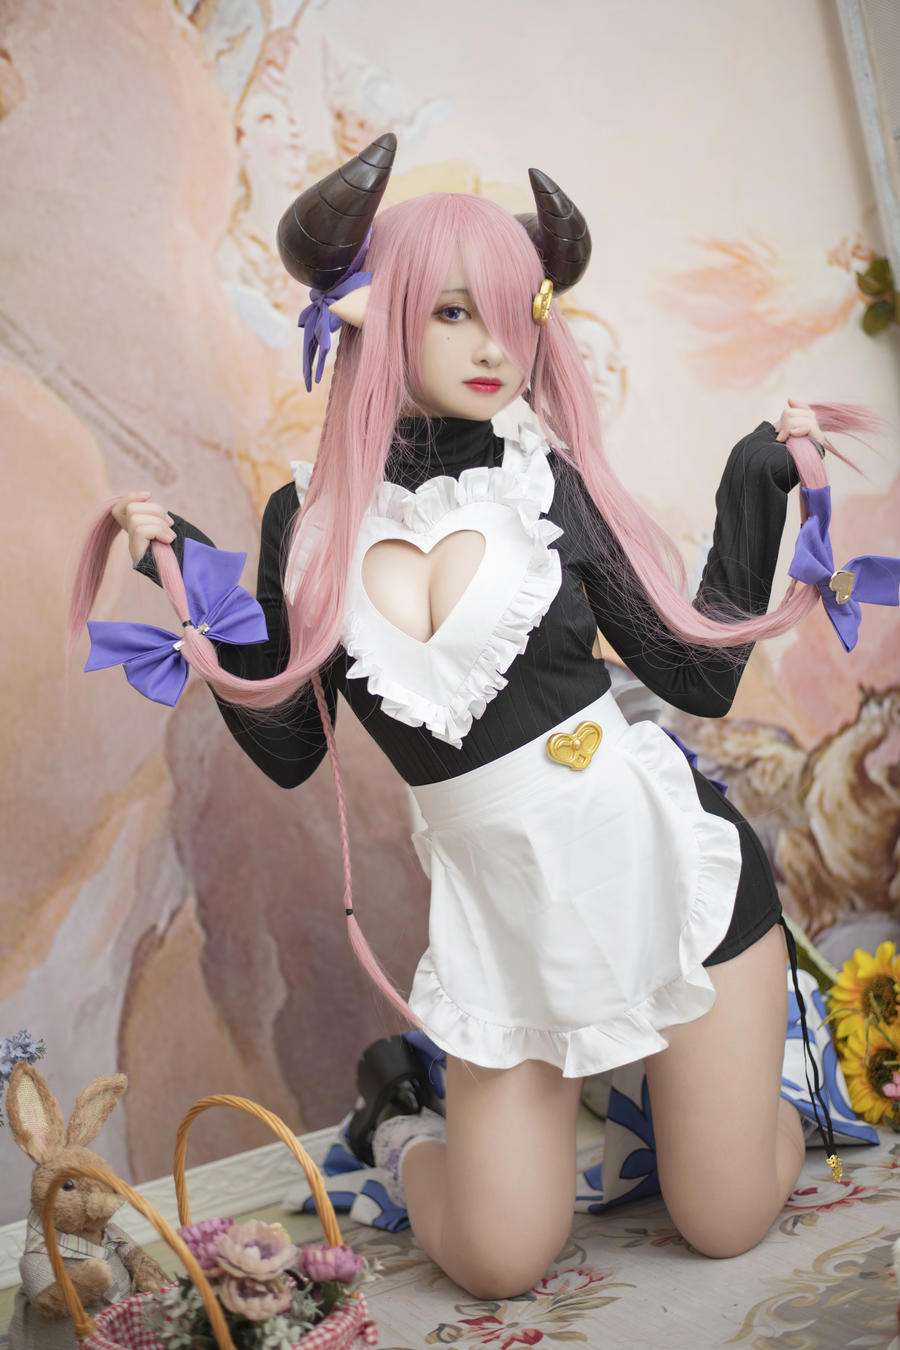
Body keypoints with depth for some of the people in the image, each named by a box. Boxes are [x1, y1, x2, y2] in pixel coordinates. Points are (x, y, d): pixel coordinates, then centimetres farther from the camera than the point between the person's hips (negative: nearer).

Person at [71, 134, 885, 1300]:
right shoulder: (308, 521, -2)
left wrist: (758, 492, -6)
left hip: (668, 858, 0)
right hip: (503, 904, 1)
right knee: (497, 1263, 5)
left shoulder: (549, 484, -5)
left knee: (726, 1226, 10)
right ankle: (417, 1144, 37)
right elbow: (288, 749, 2)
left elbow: (701, 678, -3)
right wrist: (193, 589, -5)